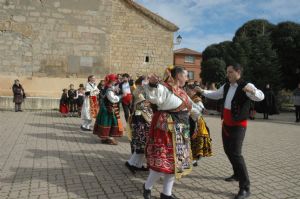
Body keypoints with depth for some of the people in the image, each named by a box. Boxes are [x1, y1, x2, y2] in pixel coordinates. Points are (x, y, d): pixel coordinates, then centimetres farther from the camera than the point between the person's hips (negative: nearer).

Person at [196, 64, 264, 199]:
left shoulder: (246, 86, -16)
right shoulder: (226, 86, 6)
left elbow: (260, 97, -31)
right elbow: (215, 95, 21)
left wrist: (251, 90, -51)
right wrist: (202, 91, 16)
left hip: (238, 125, -8)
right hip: (226, 124, 8)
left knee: (236, 153, -13)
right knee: (228, 150, 19)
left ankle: (245, 188, -3)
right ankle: (237, 174, 41)